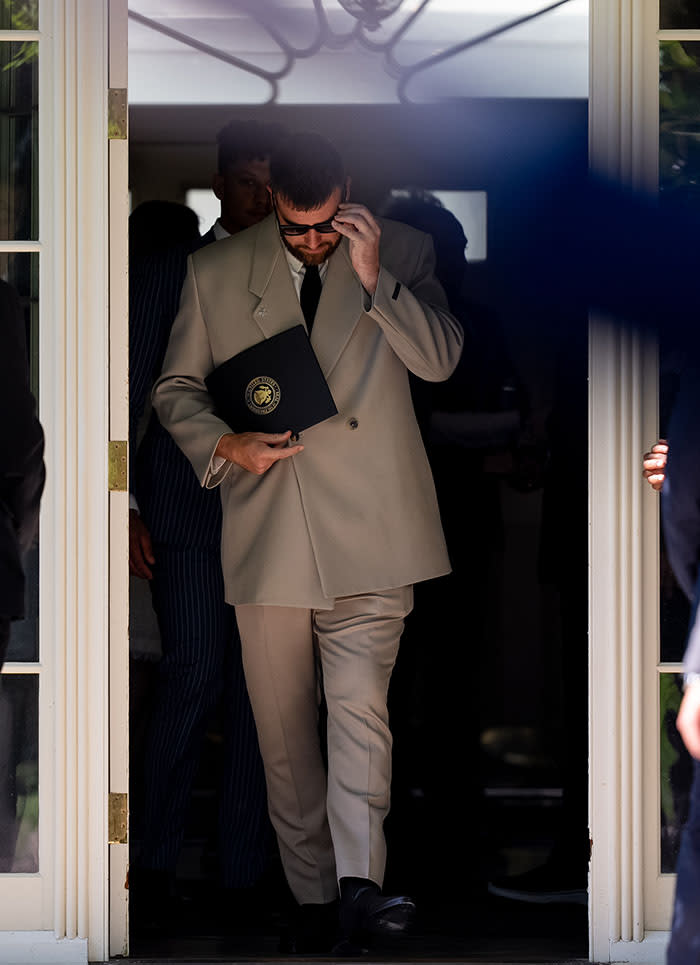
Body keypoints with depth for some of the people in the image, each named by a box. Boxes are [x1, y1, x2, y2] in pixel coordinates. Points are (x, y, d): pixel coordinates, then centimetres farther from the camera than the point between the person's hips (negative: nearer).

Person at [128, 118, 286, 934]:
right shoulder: (165, 277, 8)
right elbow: (128, 399, 5)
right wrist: (128, 512, -3)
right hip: (187, 518, -2)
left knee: (258, 699, 0)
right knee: (194, 679, -13)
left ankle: (242, 882, 5)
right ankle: (153, 867, -2)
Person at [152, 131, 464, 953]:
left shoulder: (399, 252, 5)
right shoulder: (214, 272, 8)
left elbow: (441, 358, -5)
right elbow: (174, 389, 13)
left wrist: (372, 276, -15)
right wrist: (224, 444, -6)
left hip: (367, 533, -2)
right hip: (266, 532, 2)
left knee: (359, 706, -17)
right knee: (284, 729, 6)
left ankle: (359, 885, -25)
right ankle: (312, 898, 14)